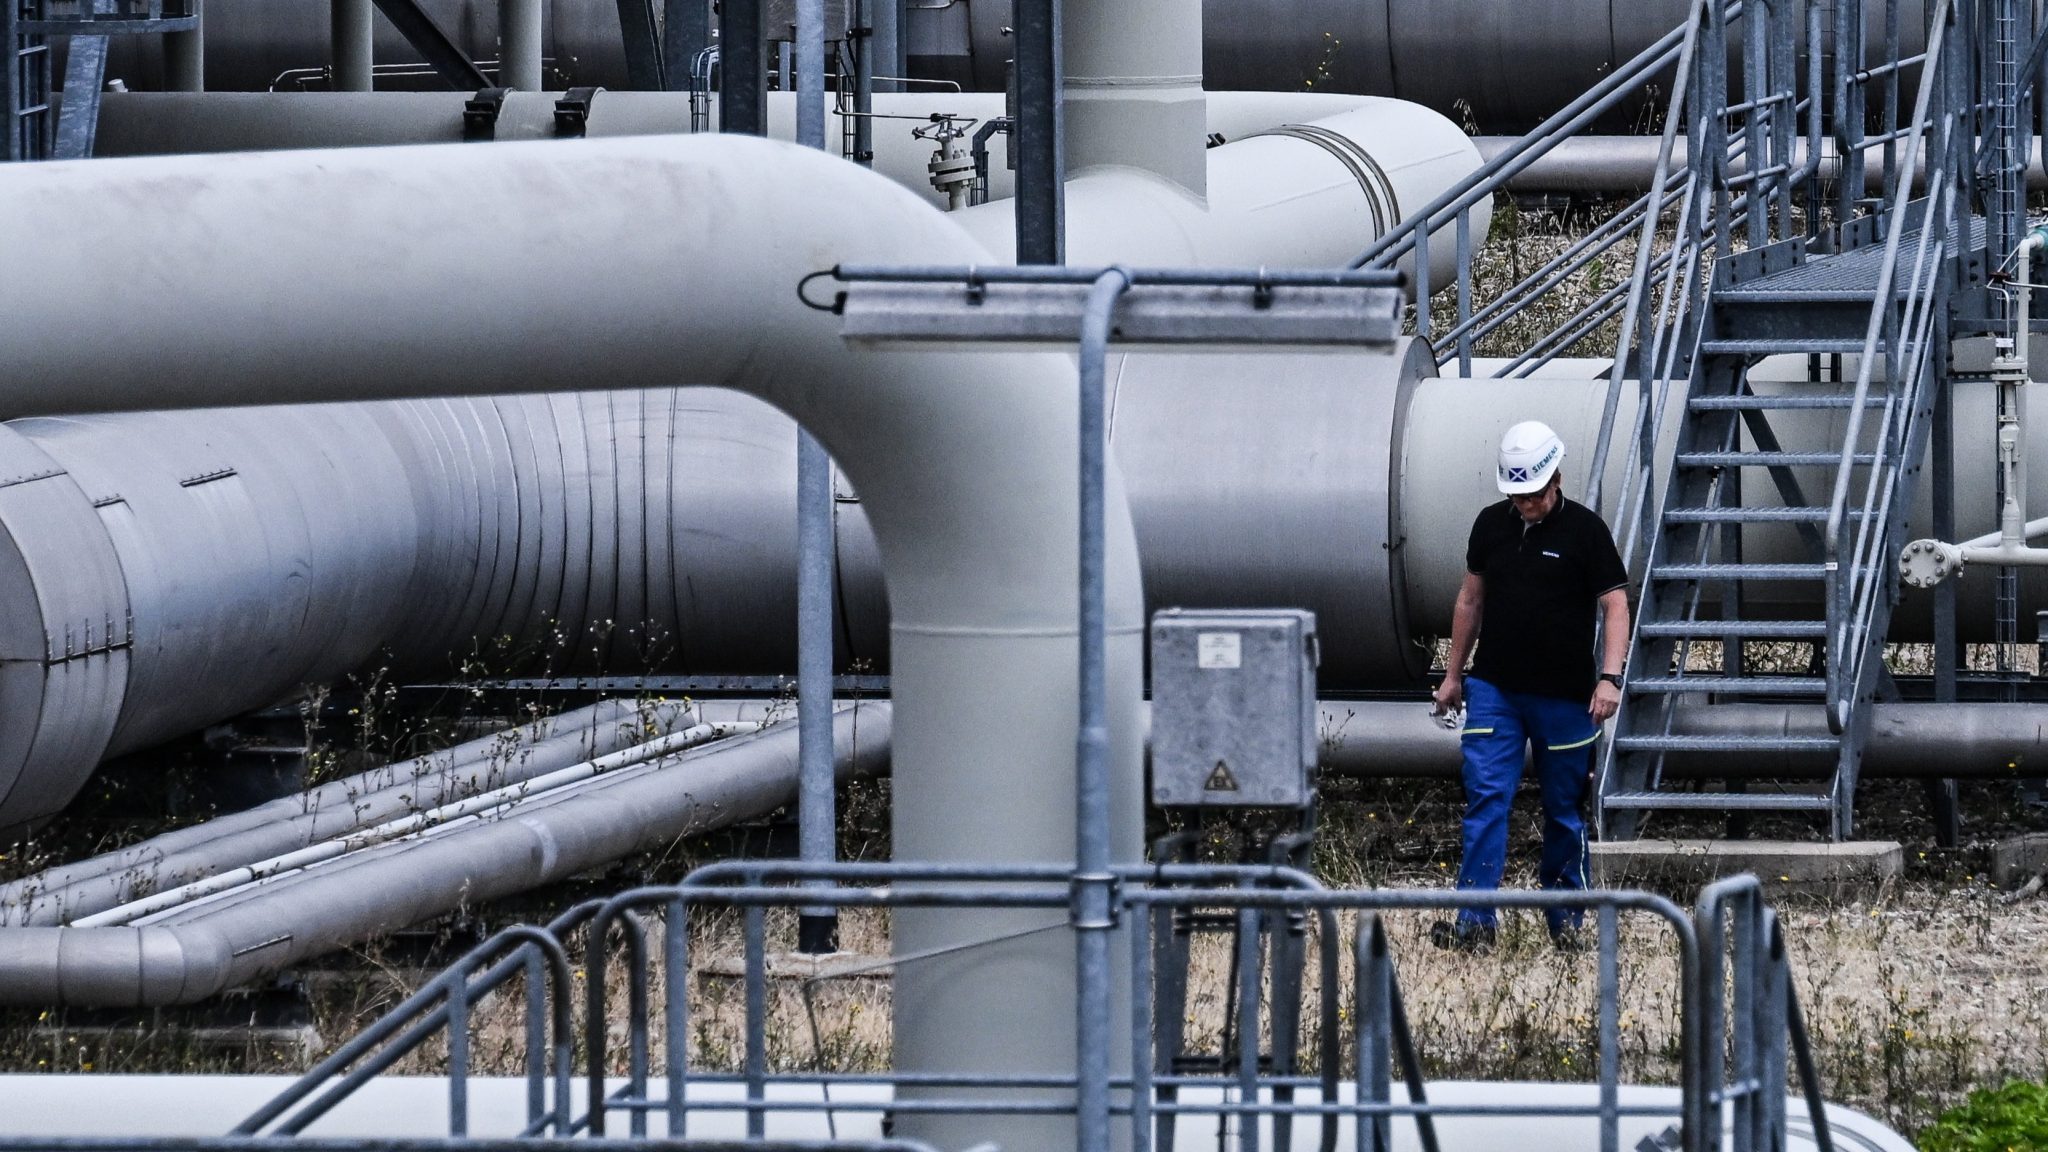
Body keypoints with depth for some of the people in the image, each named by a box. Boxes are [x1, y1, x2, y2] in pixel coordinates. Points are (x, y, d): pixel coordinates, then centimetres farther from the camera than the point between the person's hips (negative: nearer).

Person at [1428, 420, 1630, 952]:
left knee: (1565, 809, 6)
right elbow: (1471, 598, 17)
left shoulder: (1585, 530, -5)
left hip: (1563, 695, -3)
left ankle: (1565, 920, 17)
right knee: (1486, 797, -8)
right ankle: (1475, 921, -12)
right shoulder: (1491, 524, 7)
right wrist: (1453, 673, 17)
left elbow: (1615, 606, -8)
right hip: (1494, 688, 3)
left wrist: (1610, 677, -20)